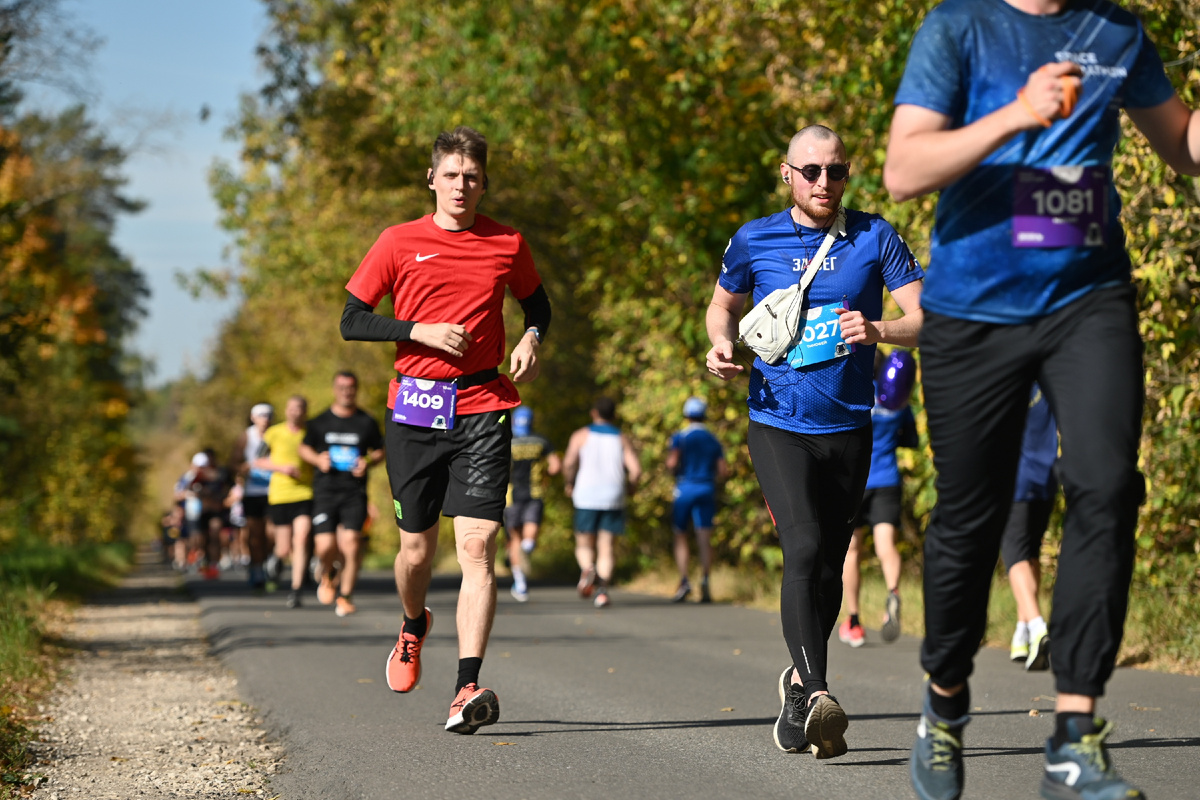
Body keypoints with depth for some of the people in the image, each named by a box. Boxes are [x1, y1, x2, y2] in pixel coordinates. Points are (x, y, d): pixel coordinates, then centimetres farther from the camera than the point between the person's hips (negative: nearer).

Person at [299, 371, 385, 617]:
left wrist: (368, 462, -5)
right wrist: (318, 459, -3)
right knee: (326, 546, -10)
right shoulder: (320, 421, 6)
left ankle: (345, 595, 4)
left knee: (350, 542, -14)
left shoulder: (367, 423, 6)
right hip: (325, 490, 0)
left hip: (355, 492, 0)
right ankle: (326, 572, 27)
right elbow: (304, 448, 18)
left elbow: (380, 451, 16)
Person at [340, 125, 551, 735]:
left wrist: (532, 338, 3)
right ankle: (413, 627, 42)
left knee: (477, 544, -13)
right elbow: (351, 322, 3)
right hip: (415, 406, 0)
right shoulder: (399, 244, 2)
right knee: (417, 546, 7)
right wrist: (420, 331, -11)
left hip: (483, 408, 0)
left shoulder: (507, 245, 7)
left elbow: (536, 302, 25)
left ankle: (467, 689, -18)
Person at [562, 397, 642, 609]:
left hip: (586, 497, -1)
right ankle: (602, 588, -15)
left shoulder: (581, 436, 7)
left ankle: (587, 568, -23)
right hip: (613, 498, 1)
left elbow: (569, 463, -7)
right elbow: (635, 470, -1)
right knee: (607, 548, 3)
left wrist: (569, 484, 9)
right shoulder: (622, 439, 10)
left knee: (584, 545, 9)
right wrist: (630, 483, 19)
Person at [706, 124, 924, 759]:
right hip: (777, 425, -2)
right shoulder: (754, 241, 3)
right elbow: (722, 305, 20)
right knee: (804, 548, -21)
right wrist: (722, 344, -1)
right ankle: (816, 696, -26)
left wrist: (878, 330, -24)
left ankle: (800, 679, 35)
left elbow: (926, 319, -4)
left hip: (849, 427, 2)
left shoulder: (875, 238, 1)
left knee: (830, 565, 12)